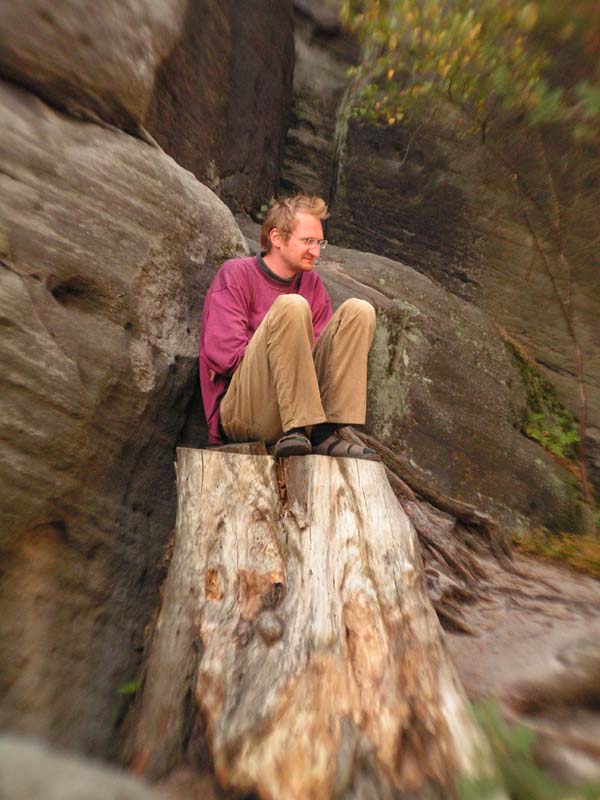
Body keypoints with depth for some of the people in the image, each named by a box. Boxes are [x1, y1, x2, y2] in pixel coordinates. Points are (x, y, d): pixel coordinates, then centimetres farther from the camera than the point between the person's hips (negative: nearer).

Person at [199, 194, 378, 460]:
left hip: (299, 402, 6)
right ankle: (295, 430, -28)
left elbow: (326, 354, 10)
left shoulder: (311, 282, 15)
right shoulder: (236, 274, -1)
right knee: (292, 306, -26)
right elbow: (222, 352, -12)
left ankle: (324, 433, -21)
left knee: (358, 309, -8)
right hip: (240, 408, -5)